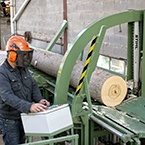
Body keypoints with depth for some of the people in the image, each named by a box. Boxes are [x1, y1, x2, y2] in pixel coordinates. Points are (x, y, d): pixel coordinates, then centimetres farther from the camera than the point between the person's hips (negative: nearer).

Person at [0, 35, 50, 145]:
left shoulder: (24, 69, 6)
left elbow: (33, 85, 10)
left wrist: (39, 99, -11)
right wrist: (29, 106, -43)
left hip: (24, 117, 8)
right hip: (9, 120, -8)